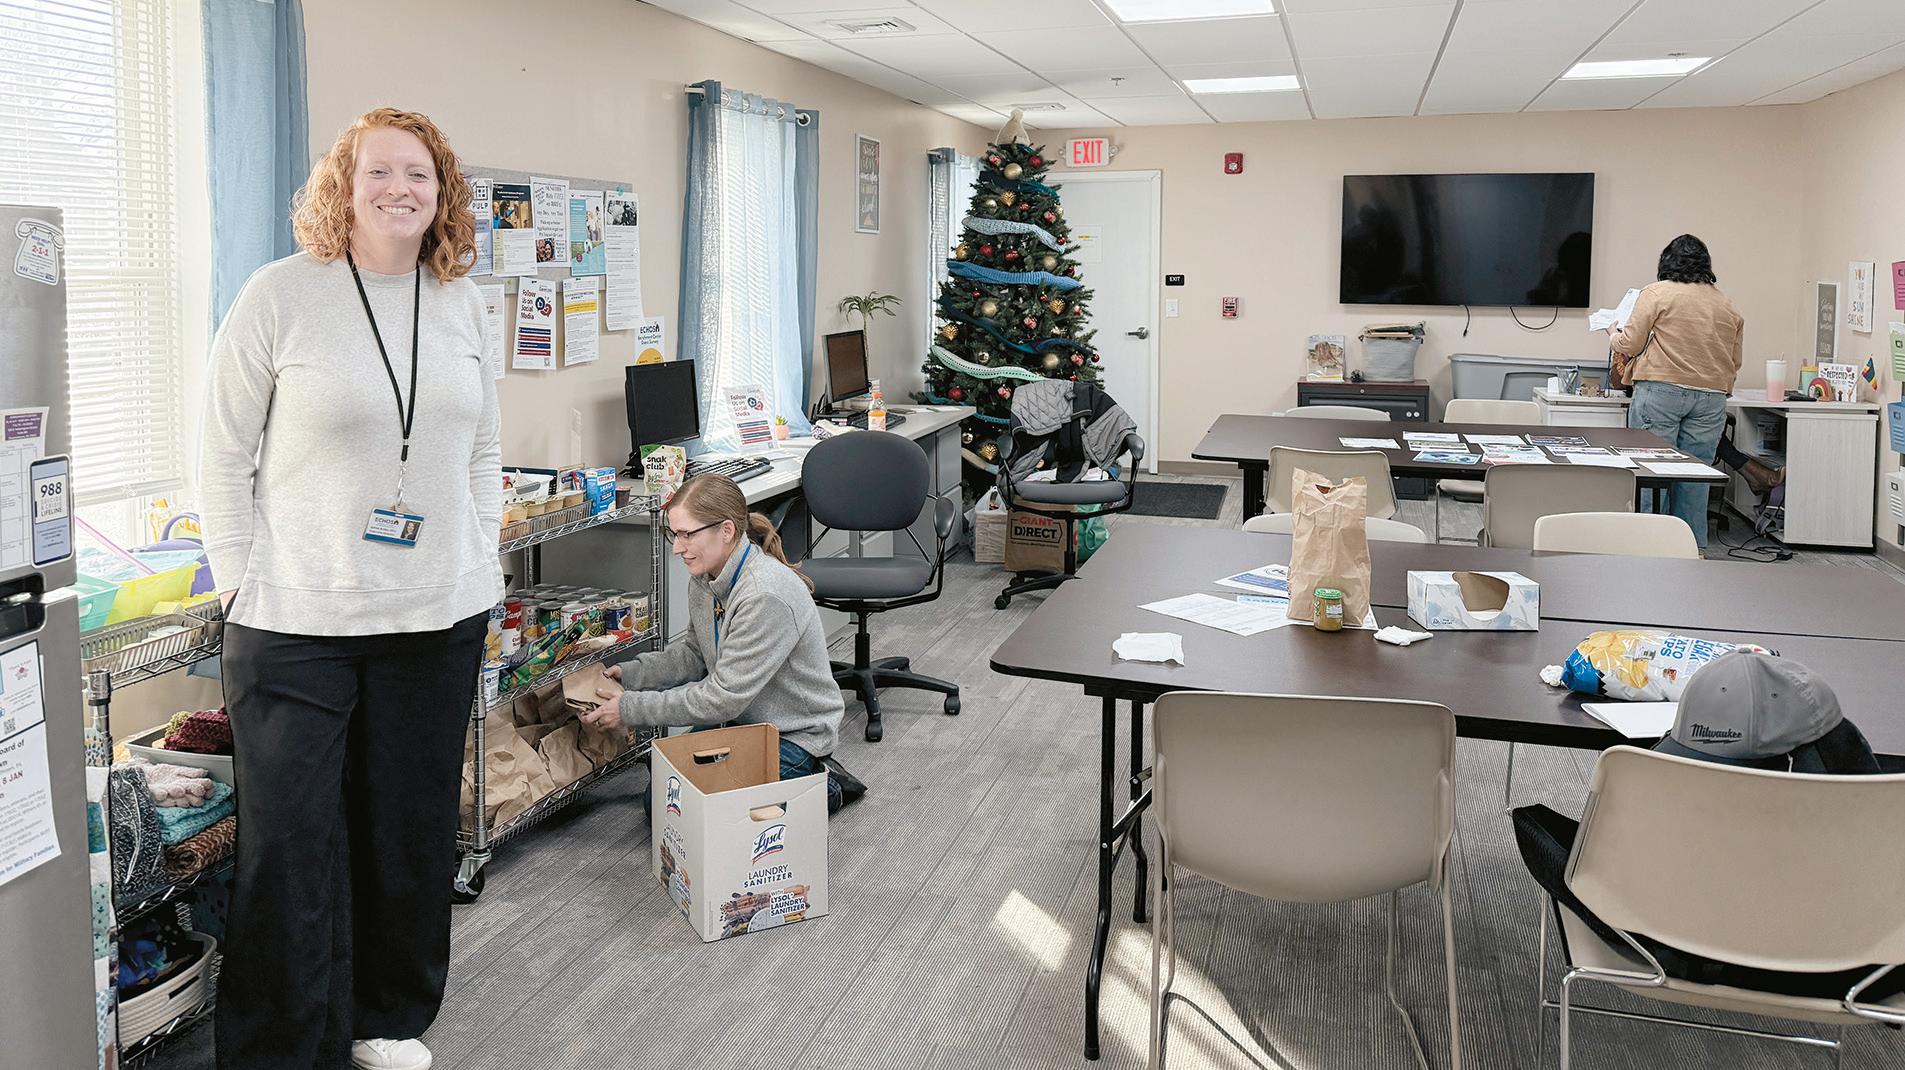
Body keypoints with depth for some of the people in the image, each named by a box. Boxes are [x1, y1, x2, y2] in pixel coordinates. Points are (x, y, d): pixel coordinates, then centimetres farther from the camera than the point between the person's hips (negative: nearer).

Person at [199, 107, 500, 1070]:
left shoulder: (461, 303, 7)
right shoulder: (282, 294, -5)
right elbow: (223, 456, -3)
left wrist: (481, 559, 8)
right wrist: (241, 588, -7)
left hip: (439, 616, 4)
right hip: (297, 621, -4)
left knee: (412, 832, 13)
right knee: (290, 851, 0)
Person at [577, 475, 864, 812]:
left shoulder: (766, 596, -32)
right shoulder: (705, 577, -4)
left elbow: (722, 698, -27)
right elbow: (695, 652, 13)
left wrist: (630, 708, -21)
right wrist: (630, 673, -2)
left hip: (794, 736, -9)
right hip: (741, 720, 9)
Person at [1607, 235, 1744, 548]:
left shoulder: (1657, 293, -1)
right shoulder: (1727, 306, 15)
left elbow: (1630, 344, -2)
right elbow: (1735, 362, 18)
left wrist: (1614, 334, 18)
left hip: (1661, 390, -4)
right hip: (1711, 399, 5)